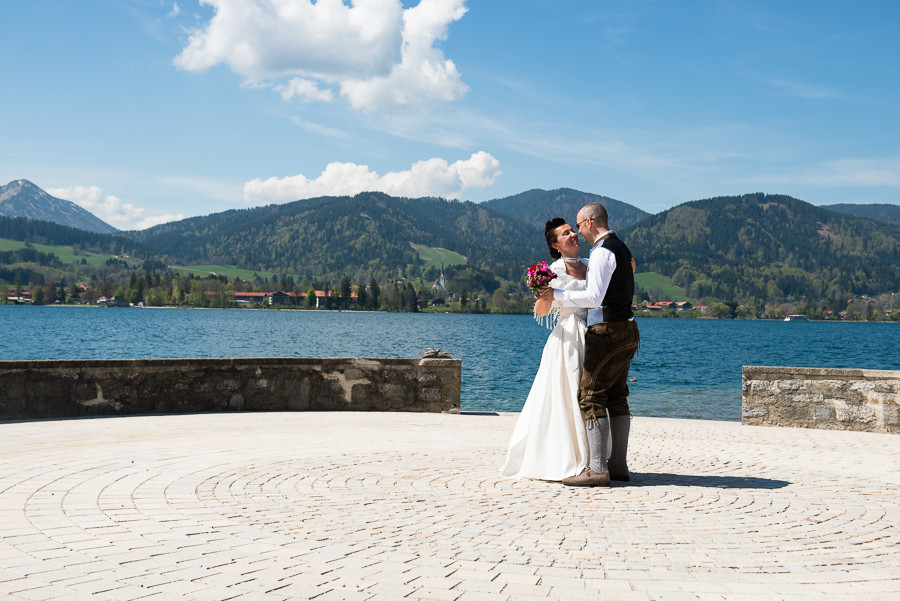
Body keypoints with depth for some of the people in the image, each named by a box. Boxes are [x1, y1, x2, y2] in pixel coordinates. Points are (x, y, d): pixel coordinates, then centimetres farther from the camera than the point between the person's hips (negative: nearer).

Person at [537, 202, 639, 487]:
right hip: (626, 328, 10)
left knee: (591, 397, -8)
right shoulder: (621, 248, 18)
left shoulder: (602, 252, -13)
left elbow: (594, 296, -22)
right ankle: (618, 464, 14)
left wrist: (558, 295, -16)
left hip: (607, 331, -10)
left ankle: (597, 469, -10)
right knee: (616, 396, 11)